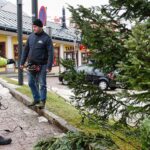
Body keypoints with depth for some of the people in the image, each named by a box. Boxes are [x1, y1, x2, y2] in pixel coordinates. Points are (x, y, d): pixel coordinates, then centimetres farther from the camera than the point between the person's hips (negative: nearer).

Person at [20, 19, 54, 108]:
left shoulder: (46, 38, -7)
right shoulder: (31, 36, 8)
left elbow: (50, 53, -11)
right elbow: (26, 50, 13)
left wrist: (49, 66, -17)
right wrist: (22, 62, 10)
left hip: (42, 65, -5)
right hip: (31, 65, 5)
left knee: (42, 84, 0)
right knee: (31, 83, 10)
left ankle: (42, 101, 9)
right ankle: (36, 99, 23)